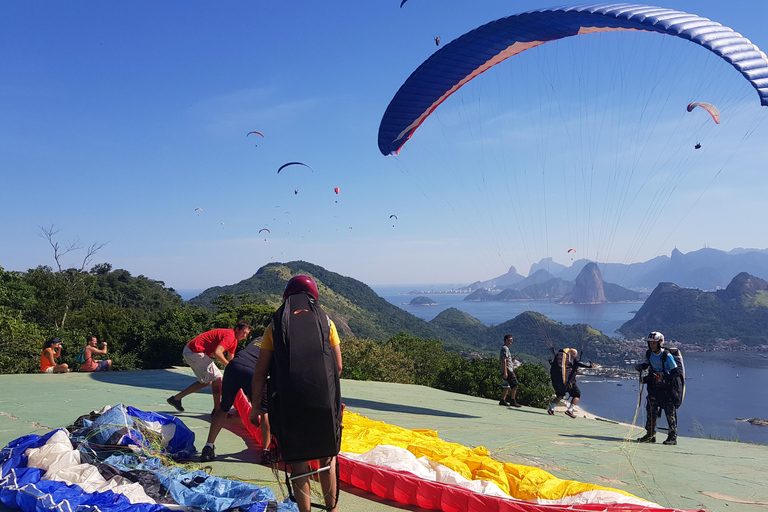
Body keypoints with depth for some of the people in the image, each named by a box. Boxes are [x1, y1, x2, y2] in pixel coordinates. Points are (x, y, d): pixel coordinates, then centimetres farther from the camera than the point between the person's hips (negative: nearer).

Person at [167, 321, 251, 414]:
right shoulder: (230, 336, -18)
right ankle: (217, 410, 3)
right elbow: (217, 352, -30)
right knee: (217, 378, -7)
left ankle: (176, 398, 24)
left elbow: (230, 360, 23)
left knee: (207, 381, 18)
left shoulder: (234, 340, 15)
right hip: (195, 352, -11)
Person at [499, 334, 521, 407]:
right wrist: (505, 372, -24)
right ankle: (513, 401, -10)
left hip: (509, 371, 10)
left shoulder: (506, 348, 22)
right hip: (508, 371, -10)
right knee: (514, 385, -11)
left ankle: (502, 400, 15)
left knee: (508, 386, 13)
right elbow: (504, 360, -18)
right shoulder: (505, 348, -10)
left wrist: (512, 359, 14)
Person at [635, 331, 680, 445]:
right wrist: (640, 367, -1)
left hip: (666, 388, -6)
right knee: (651, 410, 7)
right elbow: (646, 364, 21)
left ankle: (673, 437, 7)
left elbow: (675, 372, -12)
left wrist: (664, 378, -24)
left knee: (670, 413, -1)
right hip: (653, 387, 6)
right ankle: (650, 435, 16)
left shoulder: (667, 356, -15)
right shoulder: (649, 354, 3)